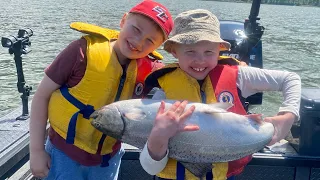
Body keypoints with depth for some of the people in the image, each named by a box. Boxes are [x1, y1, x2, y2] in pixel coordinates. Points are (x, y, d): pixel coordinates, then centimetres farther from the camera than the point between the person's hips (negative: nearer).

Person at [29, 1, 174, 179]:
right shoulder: (86, 49, -20)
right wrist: (36, 150, -11)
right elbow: (42, 95, -13)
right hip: (65, 154, -3)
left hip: (108, 157, 4)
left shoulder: (148, 70, -10)